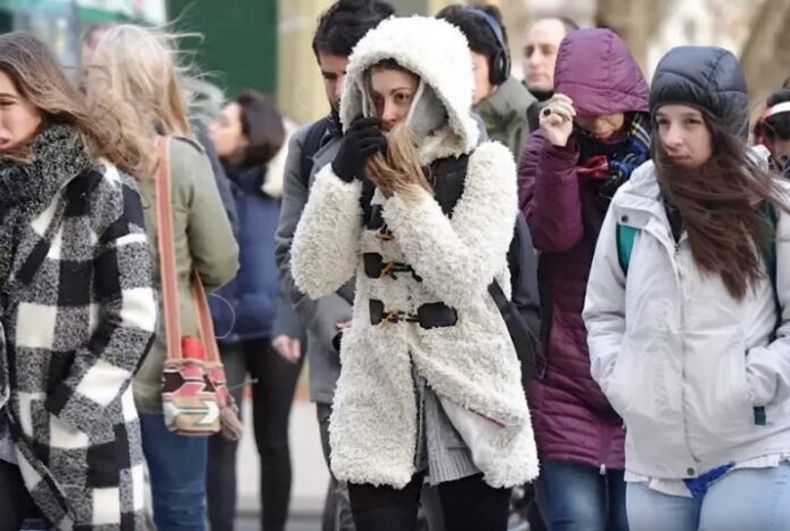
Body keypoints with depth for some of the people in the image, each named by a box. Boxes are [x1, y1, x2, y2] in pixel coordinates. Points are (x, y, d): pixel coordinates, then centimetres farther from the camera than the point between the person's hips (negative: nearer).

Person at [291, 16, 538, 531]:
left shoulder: (486, 164, -5)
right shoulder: (364, 165, 6)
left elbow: (463, 279, -18)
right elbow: (314, 277, -3)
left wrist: (404, 188, -19)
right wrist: (340, 179, -13)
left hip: (467, 394, -3)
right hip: (378, 397, 3)